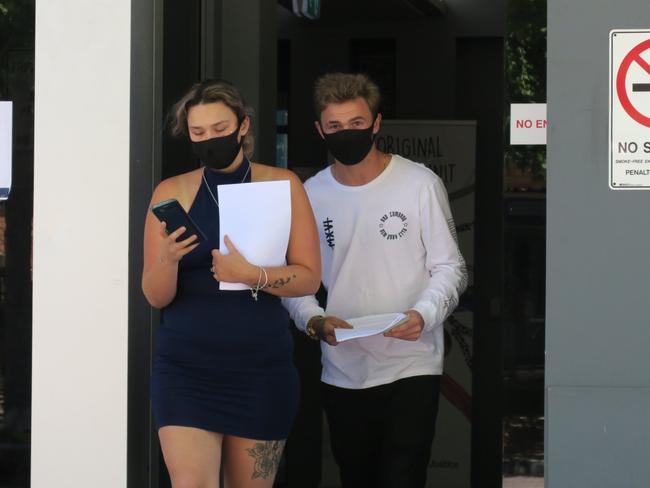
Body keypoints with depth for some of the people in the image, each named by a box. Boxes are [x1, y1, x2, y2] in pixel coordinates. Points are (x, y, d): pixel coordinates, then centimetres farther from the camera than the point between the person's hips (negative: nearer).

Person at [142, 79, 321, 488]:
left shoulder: (282, 186, 3)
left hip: (261, 366, 0)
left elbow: (309, 278, -2)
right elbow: (156, 296, 1)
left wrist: (252, 275, -18)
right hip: (186, 365, 0)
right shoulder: (172, 192, 4)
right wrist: (168, 259, -20)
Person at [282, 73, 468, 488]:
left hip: (411, 368, -4)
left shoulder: (420, 184, -3)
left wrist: (423, 315, -20)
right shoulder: (310, 196, 5)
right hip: (342, 372, 4)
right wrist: (314, 321, -12)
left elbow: (449, 267, -1)